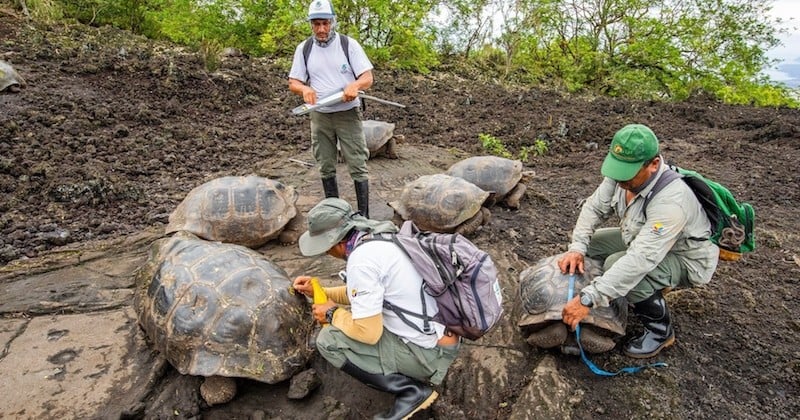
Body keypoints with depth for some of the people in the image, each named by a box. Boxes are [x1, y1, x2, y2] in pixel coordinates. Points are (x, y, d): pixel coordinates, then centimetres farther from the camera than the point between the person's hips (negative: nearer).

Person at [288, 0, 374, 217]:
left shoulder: (349, 44, -3)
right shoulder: (303, 49, 4)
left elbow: (368, 78, -6)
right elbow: (293, 82, 6)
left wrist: (355, 85, -29)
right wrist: (304, 88, -19)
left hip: (348, 114, -3)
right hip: (320, 117, 3)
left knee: (358, 166, -4)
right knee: (326, 168, 10)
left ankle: (364, 216, 3)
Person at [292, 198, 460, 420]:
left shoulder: (361, 258, -22)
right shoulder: (380, 238, 6)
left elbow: (368, 332, -21)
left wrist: (333, 314, -3)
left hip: (428, 351, -9)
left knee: (329, 340, -8)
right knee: (360, 308, 23)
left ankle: (411, 391, -2)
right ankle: (412, 371, 17)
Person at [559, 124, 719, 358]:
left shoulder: (671, 200, -39)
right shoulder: (623, 174, -18)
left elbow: (640, 260, -45)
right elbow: (594, 208, -9)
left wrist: (587, 300, -47)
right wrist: (577, 248, -26)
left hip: (686, 259, -7)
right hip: (642, 241, 8)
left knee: (619, 266, -31)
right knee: (591, 244, -3)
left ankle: (661, 330, -5)